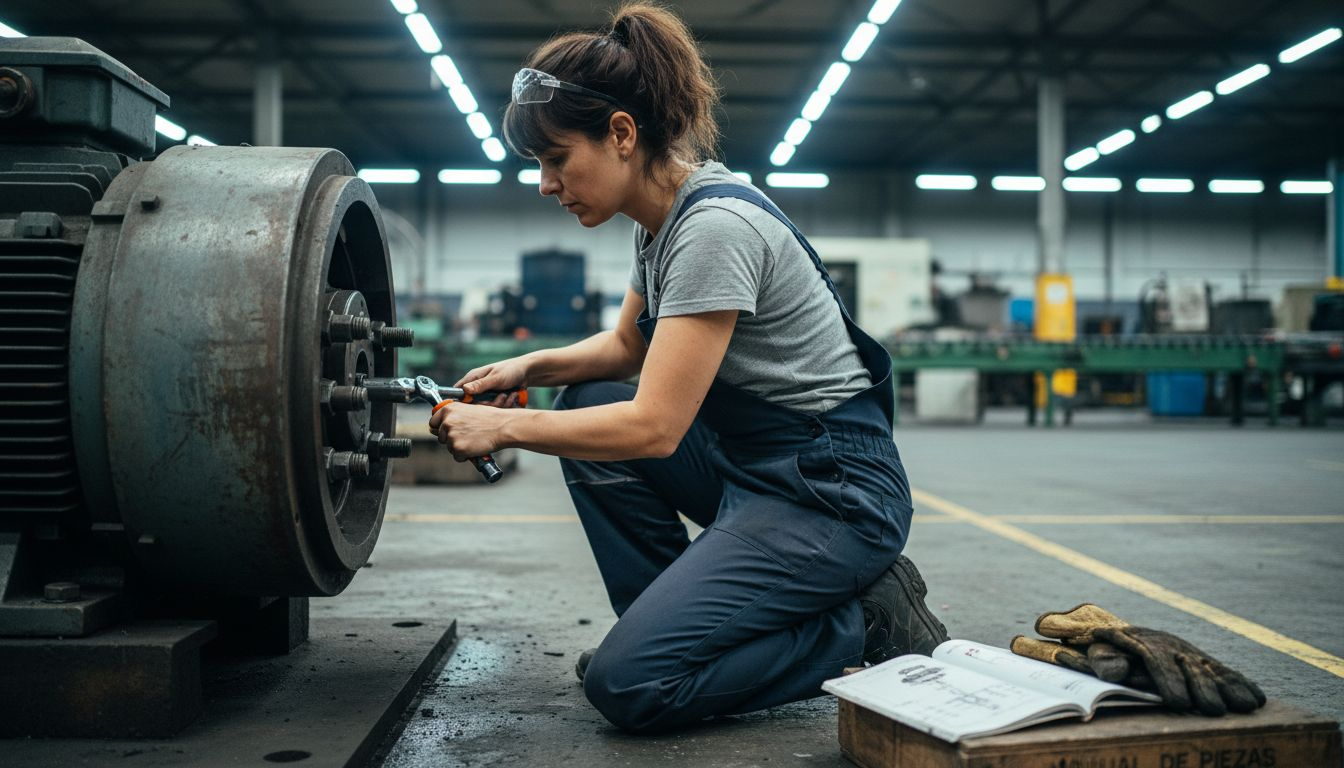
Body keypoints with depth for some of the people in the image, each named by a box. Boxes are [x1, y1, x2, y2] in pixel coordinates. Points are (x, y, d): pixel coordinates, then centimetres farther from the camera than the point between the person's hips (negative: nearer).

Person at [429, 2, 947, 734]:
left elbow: (654, 427, -25)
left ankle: (861, 621, -1)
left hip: (831, 490, -9)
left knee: (626, 683, -15)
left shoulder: (715, 224, -23)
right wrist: (530, 367, 5)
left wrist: (504, 428, -15)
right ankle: (674, 623, 10)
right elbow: (628, 344, 22)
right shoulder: (662, 216, 6)